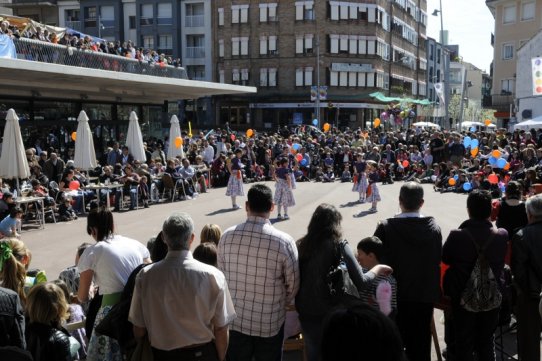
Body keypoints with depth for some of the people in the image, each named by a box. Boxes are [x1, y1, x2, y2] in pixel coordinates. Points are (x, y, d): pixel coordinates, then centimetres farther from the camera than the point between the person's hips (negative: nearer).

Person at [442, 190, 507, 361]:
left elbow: (445, 259, -7)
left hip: (463, 299, -2)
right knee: (487, 342, 21)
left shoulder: (457, 236, -25)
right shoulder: (502, 236, -17)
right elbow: (501, 264, 0)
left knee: (464, 345, 15)